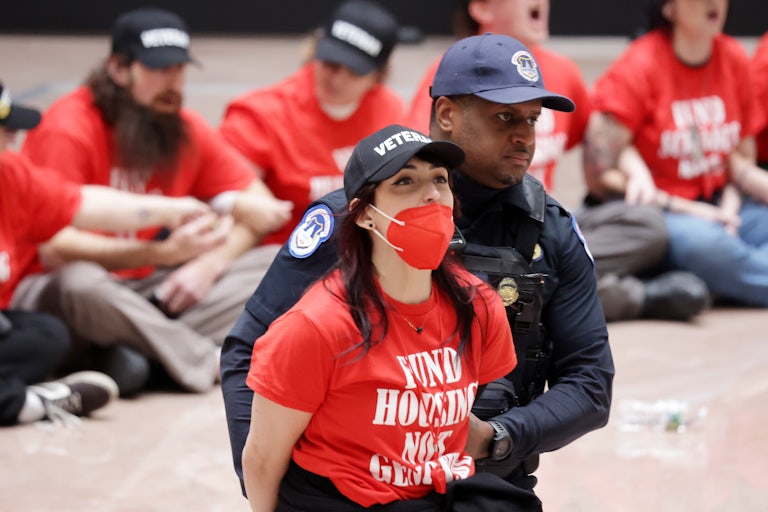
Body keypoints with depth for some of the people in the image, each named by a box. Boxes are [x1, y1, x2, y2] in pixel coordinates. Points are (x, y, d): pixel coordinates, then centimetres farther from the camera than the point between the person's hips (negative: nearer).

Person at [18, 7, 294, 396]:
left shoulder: (186, 130, 4)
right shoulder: (68, 129, -16)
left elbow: (260, 206, 7)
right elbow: (56, 248, -25)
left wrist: (210, 263, -13)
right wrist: (165, 253, -33)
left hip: (143, 290, 6)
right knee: (79, 282, -43)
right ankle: (218, 363, -26)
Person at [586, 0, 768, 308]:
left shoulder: (734, 59, 7)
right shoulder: (641, 66, -9)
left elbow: (742, 157, 13)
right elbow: (600, 174, -12)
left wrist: (728, 209, -7)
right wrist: (691, 211, -13)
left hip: (720, 206, 6)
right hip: (657, 211, -6)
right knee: (701, 241, -37)